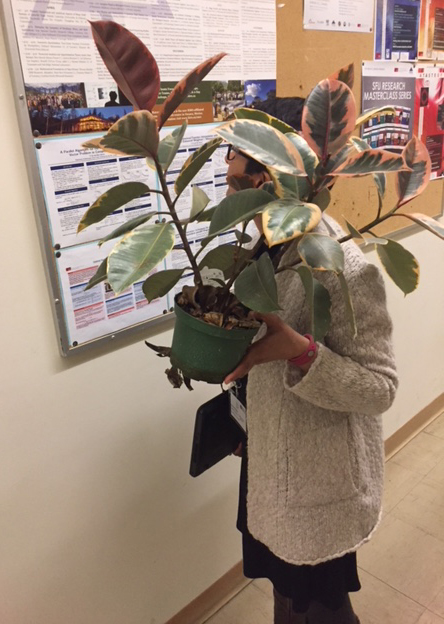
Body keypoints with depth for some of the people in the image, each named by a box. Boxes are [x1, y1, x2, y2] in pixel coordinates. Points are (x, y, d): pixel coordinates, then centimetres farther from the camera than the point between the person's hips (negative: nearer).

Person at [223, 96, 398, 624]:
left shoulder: (344, 270, -28)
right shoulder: (268, 247, -2)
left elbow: (379, 389, -23)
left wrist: (300, 352, -36)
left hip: (320, 475, -7)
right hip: (270, 458, 7)